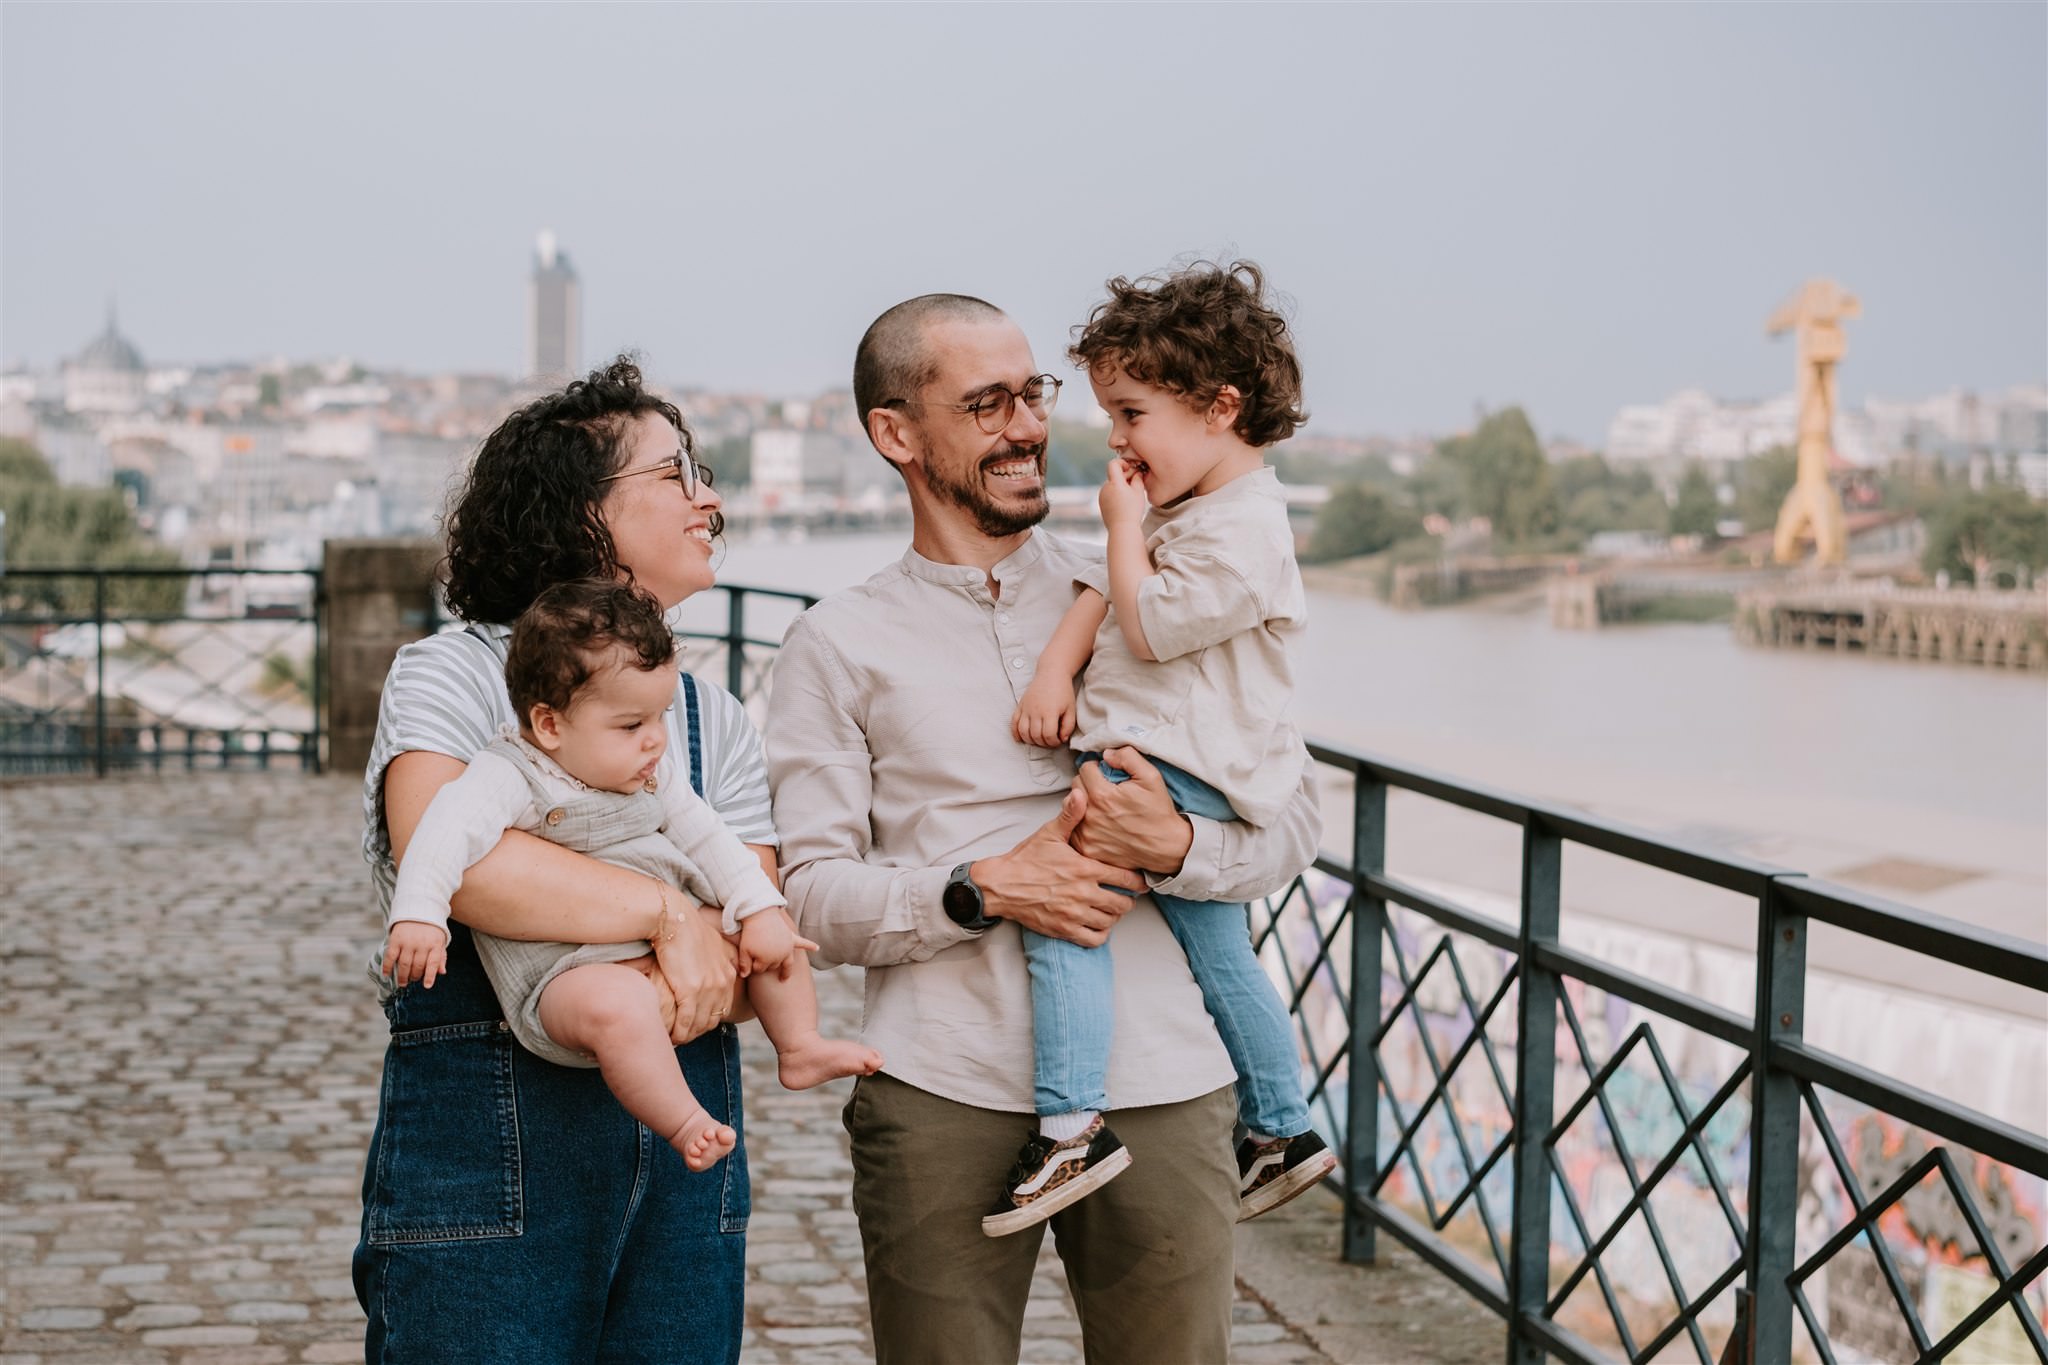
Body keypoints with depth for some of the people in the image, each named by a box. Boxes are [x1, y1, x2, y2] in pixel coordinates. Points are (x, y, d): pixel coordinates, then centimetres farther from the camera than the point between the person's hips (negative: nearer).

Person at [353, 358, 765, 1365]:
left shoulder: (714, 721, 15)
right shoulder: (454, 675, -1)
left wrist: (709, 972, -18)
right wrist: (668, 914, -22)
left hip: (683, 1152, 5)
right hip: (485, 1141, -5)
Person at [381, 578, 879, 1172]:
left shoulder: (653, 777, 10)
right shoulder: (510, 776, -15)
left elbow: (705, 839, 16)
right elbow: (449, 829, -30)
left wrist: (759, 910, 2)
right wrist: (418, 916, -46)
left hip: (674, 958, 8)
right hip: (566, 981, -8)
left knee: (776, 936, 7)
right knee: (620, 1004, -39)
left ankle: (799, 1048, 21)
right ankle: (682, 1123, -27)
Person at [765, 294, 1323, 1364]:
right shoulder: (839, 644, 9)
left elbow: (1295, 821, 9)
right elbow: (814, 894, 1)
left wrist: (1178, 847, -11)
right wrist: (984, 890, -14)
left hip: (1159, 1087, 1)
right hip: (942, 1102, -1)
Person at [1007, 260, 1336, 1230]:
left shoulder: (1242, 530, -17)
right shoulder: (1181, 509, 15)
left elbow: (1147, 627, -19)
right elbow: (1103, 593, 14)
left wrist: (1126, 524, -9)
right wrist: (1055, 669, -1)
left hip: (1177, 769, -11)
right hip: (1145, 760, 11)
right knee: (1218, 953, 19)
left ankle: (1070, 1124, -25)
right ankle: (1282, 1132, 31)